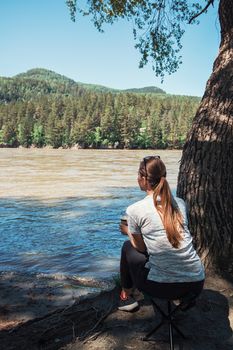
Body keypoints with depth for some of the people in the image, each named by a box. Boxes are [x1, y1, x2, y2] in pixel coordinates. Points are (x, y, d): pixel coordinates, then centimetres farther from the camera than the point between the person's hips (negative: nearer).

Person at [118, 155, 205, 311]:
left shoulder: (134, 210, -8)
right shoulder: (180, 203, 5)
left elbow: (141, 247, 4)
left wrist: (128, 231, 24)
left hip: (163, 286, -5)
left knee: (128, 246, 22)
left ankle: (126, 296, 35)